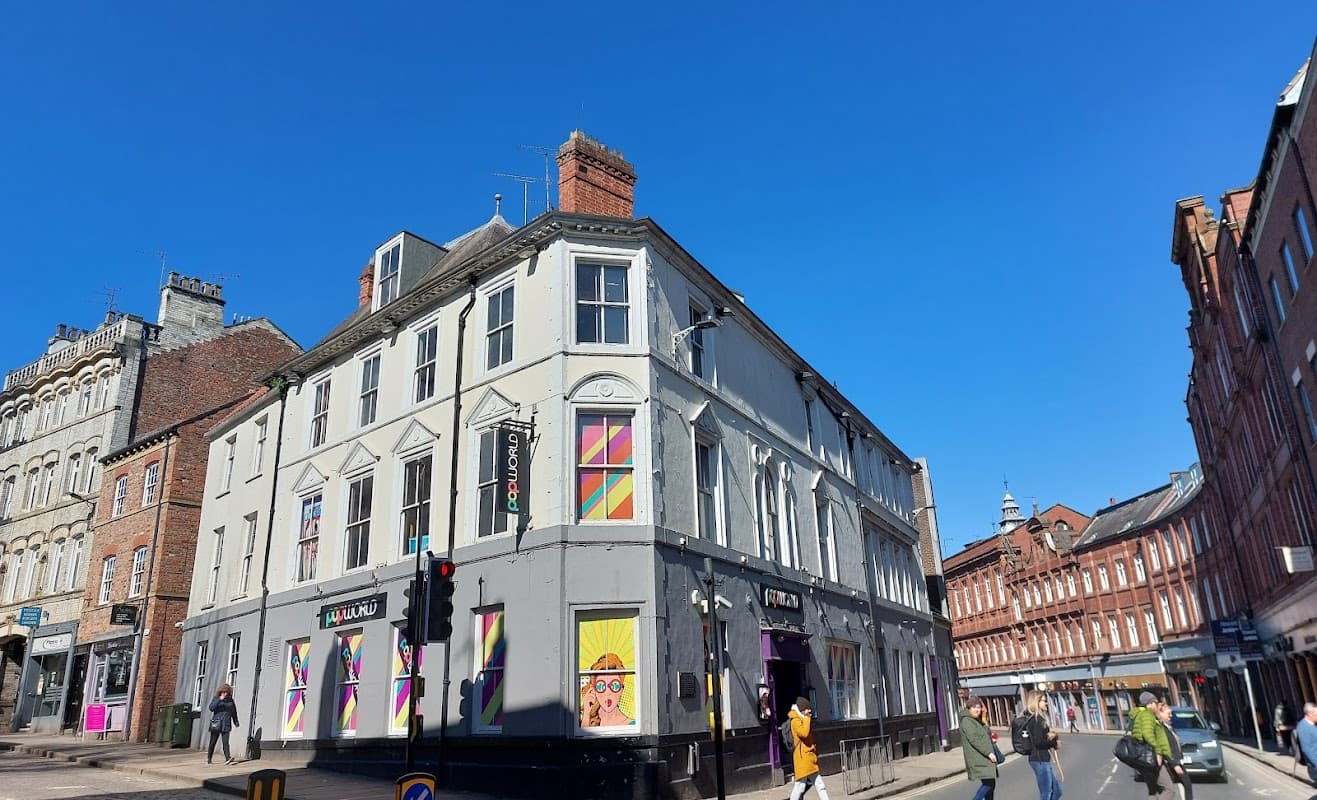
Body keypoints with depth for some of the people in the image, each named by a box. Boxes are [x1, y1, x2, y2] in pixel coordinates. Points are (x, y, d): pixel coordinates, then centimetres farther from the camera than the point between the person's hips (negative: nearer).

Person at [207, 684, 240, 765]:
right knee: (213, 742, 6)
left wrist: (236, 722, 20)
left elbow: (234, 712, 17)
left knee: (226, 742, -8)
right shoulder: (216, 698, 2)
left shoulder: (230, 700, 8)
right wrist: (220, 699, -19)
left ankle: (228, 758, -18)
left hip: (226, 724, 1)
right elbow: (211, 708, -14)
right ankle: (209, 758, 20)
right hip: (216, 723, -1)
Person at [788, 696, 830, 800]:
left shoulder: (804, 720, 14)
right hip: (802, 758, -10)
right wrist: (807, 718, -21)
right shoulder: (796, 721, -14)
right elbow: (804, 733, -32)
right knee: (800, 785, -5)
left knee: (819, 784, 9)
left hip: (810, 757, 10)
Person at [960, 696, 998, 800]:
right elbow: (974, 739, -20)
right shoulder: (966, 721, -11)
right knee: (988, 783, -17)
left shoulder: (978, 720, 21)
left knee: (990, 784, 8)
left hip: (985, 759, 10)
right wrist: (988, 752, -22)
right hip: (978, 759, -10)